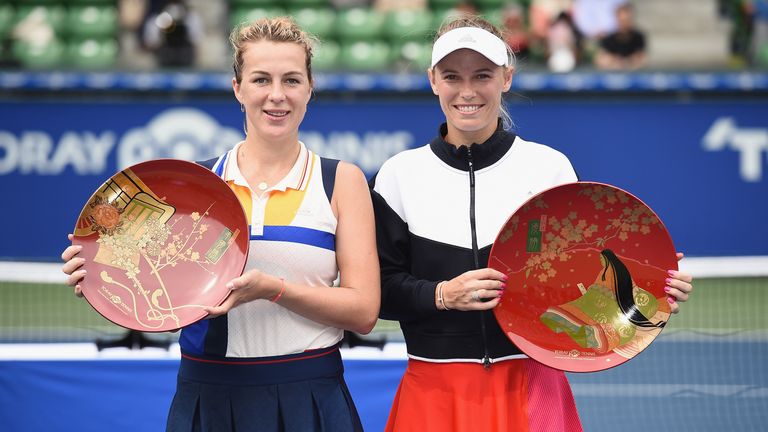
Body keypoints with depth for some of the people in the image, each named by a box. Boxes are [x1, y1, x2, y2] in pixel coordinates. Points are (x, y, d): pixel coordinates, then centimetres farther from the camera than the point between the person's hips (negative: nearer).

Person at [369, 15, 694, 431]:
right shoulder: (399, 174, 1)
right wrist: (442, 295, -16)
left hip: (531, 388, 0)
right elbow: (380, 289, 1)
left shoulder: (549, 167, 1)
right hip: (435, 393, 0)